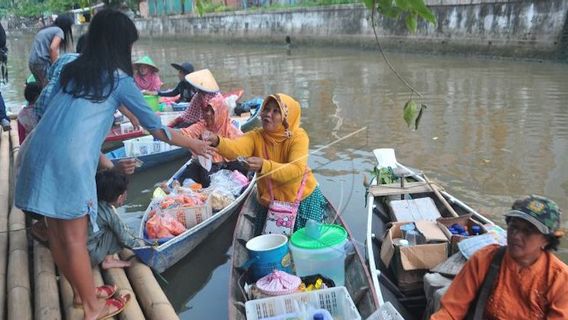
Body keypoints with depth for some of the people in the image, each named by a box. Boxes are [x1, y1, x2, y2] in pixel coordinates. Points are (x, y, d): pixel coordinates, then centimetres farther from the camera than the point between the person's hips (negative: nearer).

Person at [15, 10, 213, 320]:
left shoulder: (72, 69, 19)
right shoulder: (119, 79, 2)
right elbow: (155, 126, 7)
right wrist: (194, 144, 21)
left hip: (37, 152, 7)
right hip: (68, 160, -7)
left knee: (56, 232, 17)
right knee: (74, 238, 5)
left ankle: (81, 292, 37)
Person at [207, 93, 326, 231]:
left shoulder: (298, 136, -19)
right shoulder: (256, 136, -10)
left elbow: (297, 170, -35)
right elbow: (235, 148, -32)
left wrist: (264, 166, -49)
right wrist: (218, 142, -54)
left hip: (303, 200, -3)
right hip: (271, 201, 3)